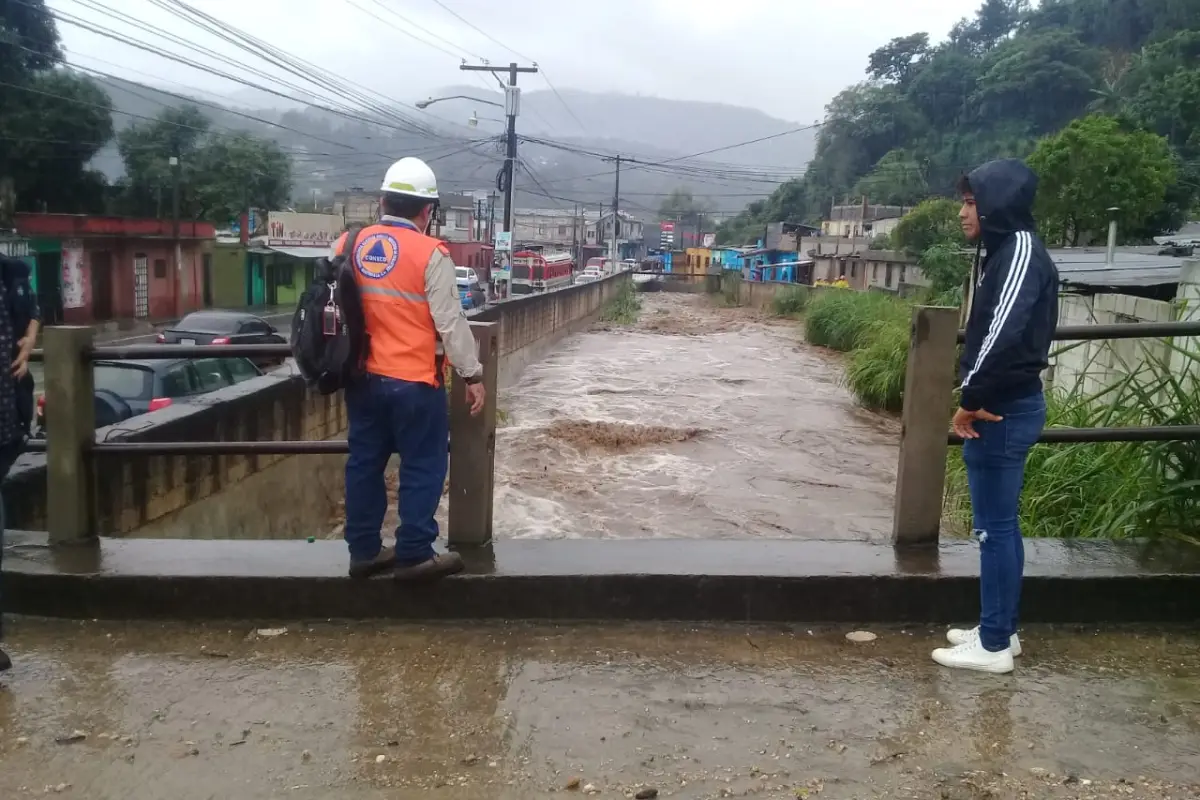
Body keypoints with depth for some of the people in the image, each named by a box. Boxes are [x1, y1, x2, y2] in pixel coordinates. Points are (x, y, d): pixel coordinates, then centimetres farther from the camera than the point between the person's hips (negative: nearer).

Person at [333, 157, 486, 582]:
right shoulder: (429, 254, -13)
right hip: (414, 381, -6)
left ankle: (363, 550, 22)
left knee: (364, 463, 14)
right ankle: (414, 555, 11)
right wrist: (472, 375, -3)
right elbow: (451, 322, -12)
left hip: (363, 378, 6)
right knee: (423, 468, 6)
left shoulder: (349, 245, 4)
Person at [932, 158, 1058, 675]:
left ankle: (994, 645, 7)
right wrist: (976, 399, 7)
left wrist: (971, 399, -16)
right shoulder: (1005, 252, 15)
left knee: (995, 527, -2)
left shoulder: (1022, 251, -15)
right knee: (999, 524, 15)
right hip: (1003, 406, 10)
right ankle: (1000, 629, 26)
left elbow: (1005, 333, -25)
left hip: (1004, 411, -10)